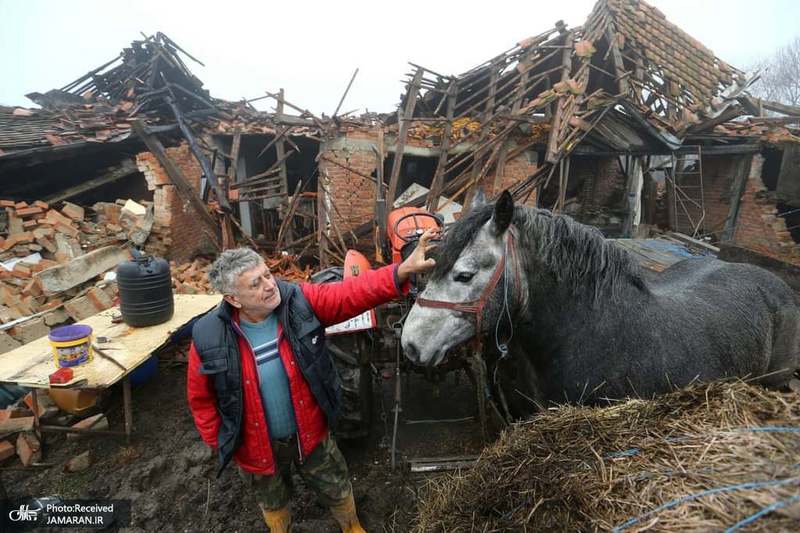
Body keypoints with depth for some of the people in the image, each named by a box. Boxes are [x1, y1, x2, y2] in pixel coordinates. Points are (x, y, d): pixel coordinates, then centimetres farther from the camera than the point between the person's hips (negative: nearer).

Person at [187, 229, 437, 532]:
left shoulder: (299, 302, -22)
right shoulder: (209, 339, -23)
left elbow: (351, 295, -31)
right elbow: (201, 400, -7)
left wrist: (403, 271, -44)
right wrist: (221, 444, -4)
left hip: (310, 433, 1)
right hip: (257, 447, 0)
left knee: (337, 489, 25)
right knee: (273, 504, 30)